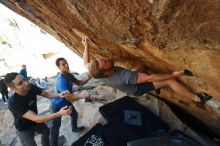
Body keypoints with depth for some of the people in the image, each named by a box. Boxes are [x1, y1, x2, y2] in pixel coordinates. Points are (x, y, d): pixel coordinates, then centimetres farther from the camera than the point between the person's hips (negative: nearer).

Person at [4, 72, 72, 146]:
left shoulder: (31, 87, -24)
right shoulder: (13, 102, -39)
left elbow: (46, 94, -10)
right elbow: (36, 118, -43)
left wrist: (59, 95, -32)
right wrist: (59, 113, -52)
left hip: (35, 121, 7)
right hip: (24, 129, -6)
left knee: (46, 131, 29)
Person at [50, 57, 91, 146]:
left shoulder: (69, 75, -10)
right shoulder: (61, 80, -38)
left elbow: (79, 83, 0)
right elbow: (69, 97, -46)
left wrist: (88, 78, -15)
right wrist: (81, 95, -61)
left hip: (66, 102, 9)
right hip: (57, 105, -9)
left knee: (74, 114, 25)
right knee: (56, 125, -1)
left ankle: (74, 128, 53)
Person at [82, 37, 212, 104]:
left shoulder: (100, 73, -25)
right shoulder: (123, 76, -45)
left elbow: (86, 63, -3)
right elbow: (149, 78, -37)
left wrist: (86, 46, 2)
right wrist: (173, 74, -26)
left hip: (131, 85, 8)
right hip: (138, 89, -7)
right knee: (170, 81, -13)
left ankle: (157, 87, 35)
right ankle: (197, 98, 5)